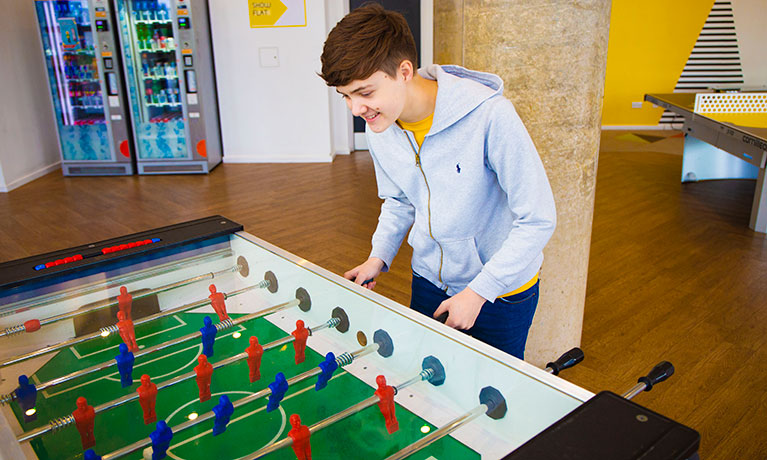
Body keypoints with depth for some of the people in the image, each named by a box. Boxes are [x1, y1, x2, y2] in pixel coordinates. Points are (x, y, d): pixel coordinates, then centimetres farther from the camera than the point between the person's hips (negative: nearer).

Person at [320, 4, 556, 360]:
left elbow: (538, 219, -22)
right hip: (429, 280, 5)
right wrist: (379, 257, -4)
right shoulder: (378, 128, -9)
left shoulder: (489, 115, -29)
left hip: (502, 289, -4)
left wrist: (478, 291, -21)